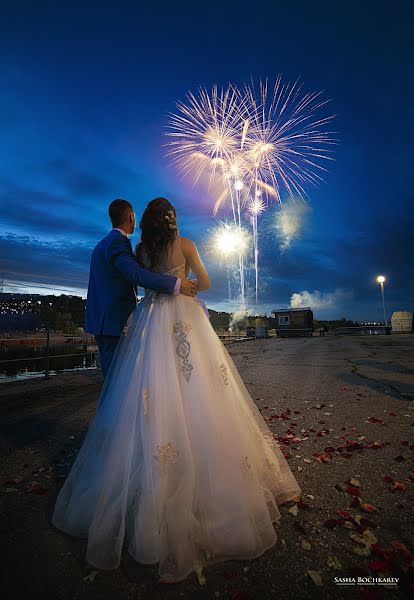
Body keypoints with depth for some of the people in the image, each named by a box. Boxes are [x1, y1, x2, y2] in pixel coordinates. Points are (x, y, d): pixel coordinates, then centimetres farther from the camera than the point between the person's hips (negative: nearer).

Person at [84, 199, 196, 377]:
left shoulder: (102, 244, 18)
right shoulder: (118, 242, -14)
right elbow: (135, 274, -30)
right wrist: (176, 284, -32)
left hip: (103, 320, 10)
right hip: (114, 321, -10)